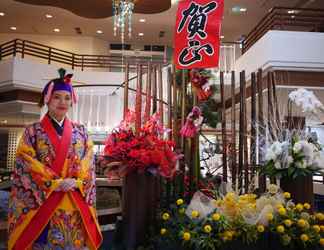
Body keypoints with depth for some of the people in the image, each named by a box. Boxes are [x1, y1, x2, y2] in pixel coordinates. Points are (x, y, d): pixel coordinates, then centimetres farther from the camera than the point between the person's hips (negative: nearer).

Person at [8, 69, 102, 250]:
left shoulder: (81, 132, 10)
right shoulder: (33, 131, 2)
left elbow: (89, 164, 4)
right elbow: (25, 166, -6)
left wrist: (76, 182, -12)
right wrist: (54, 184, -14)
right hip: (41, 203, -2)